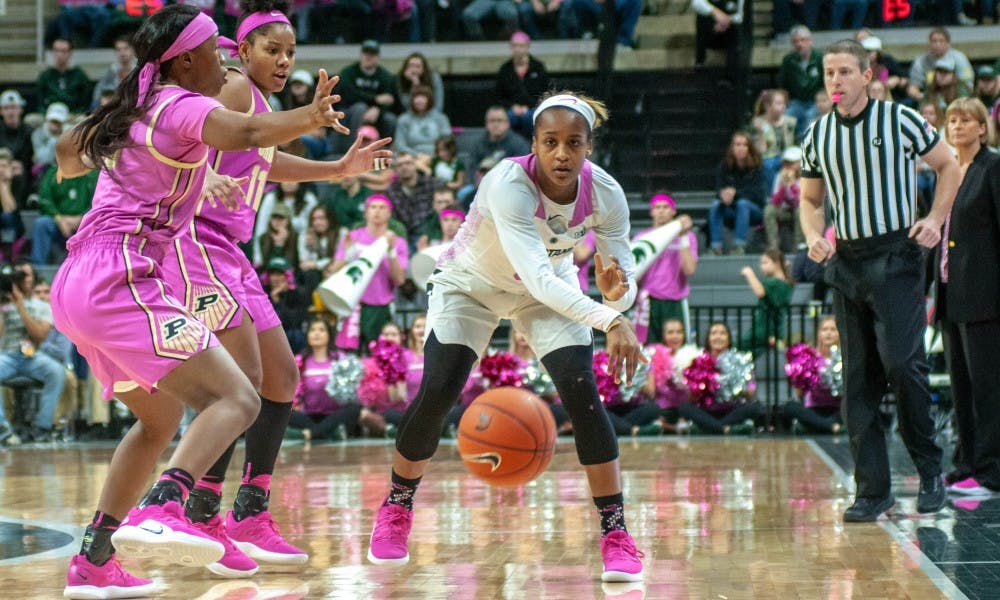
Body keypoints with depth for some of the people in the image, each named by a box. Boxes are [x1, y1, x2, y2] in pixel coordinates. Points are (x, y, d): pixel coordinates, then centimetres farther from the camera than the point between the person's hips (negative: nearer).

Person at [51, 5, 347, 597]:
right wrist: (310, 118, -46)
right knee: (237, 400, -17)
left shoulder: (131, 109, 19)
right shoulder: (183, 105, -6)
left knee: (160, 419, 25)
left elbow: (68, 153, 38)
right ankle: (159, 512, -39)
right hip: (122, 281, -10)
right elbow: (247, 133, -29)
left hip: (76, 287, 10)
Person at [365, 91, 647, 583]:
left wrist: (618, 292, -45)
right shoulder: (508, 184, -39)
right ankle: (395, 510, 12)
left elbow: (624, 277, -20)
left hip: (551, 289, 3)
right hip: (470, 283, -3)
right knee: (437, 392, -15)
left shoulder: (605, 194, -25)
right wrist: (608, 320, -62)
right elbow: (537, 276, -51)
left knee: (581, 391, -17)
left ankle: (615, 534, -10)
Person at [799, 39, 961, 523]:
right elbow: (811, 199, 20)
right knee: (858, 378, 3)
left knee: (901, 362, -15)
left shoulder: (900, 120, -3)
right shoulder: (817, 135, 8)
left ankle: (930, 470, 3)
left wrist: (936, 220, -5)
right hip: (845, 262, 4)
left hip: (896, 256, -4)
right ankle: (872, 489, 6)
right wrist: (814, 238, 0)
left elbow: (948, 166, 8)